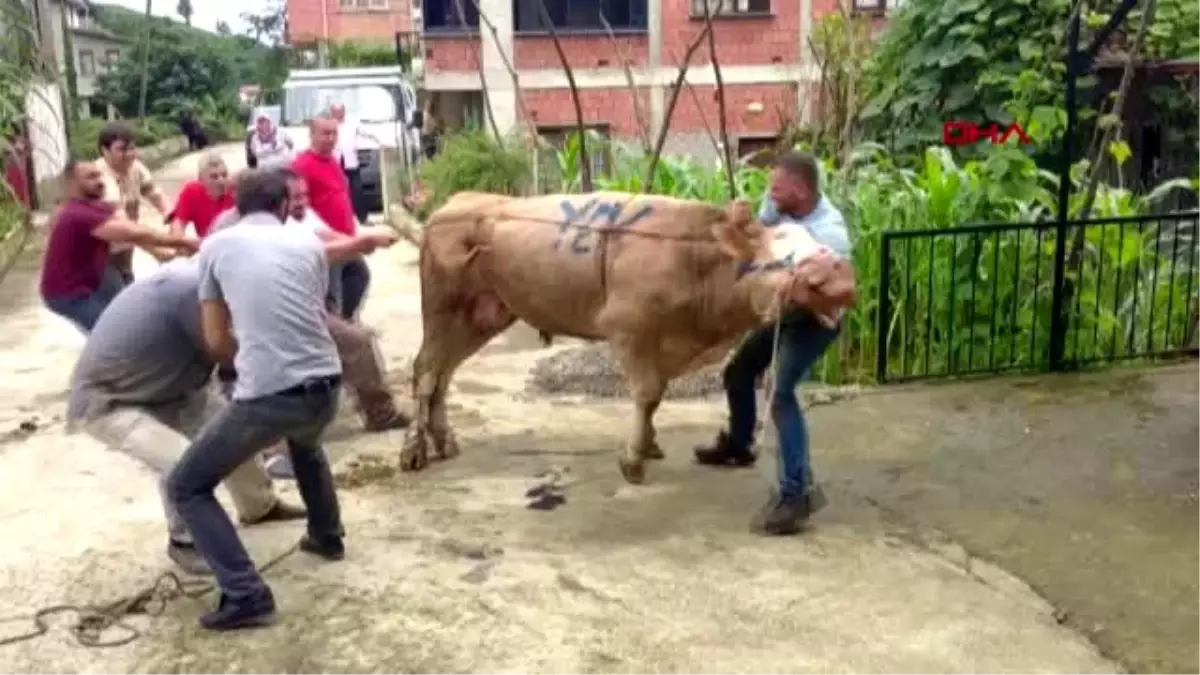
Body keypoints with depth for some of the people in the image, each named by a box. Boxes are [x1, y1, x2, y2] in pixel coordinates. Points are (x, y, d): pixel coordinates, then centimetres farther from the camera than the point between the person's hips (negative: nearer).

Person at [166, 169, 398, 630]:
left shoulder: (216, 246, 7)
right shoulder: (308, 243, 13)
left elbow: (216, 341, 10)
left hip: (266, 396, -4)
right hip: (326, 388, 5)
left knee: (186, 488, 13)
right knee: (305, 443, 41)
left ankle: (246, 595, 1)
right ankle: (327, 536, 51)